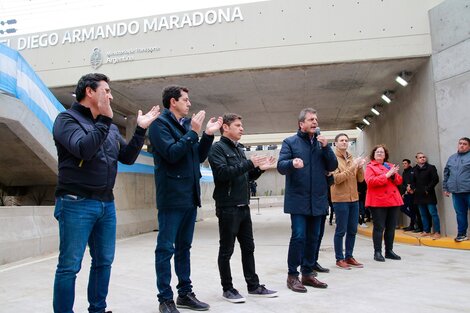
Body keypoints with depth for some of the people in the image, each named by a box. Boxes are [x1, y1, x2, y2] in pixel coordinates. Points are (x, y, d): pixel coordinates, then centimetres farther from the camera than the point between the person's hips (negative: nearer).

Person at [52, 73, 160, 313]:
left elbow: (127, 158, 12)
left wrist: (140, 130, 4)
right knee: (70, 266, -1)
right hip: (77, 204, -7)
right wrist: (104, 120, -20)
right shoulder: (67, 119, -5)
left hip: (106, 204, 7)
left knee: (104, 261, 13)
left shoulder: (110, 127, 14)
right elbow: (84, 149, -22)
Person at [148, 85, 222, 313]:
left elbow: (199, 157, 16)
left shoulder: (186, 125, 16)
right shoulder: (160, 123, -6)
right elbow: (171, 153, -19)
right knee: (166, 248, 0)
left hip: (190, 196, 8)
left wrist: (208, 134, 6)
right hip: (171, 196, -8)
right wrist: (193, 132, -15)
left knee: (184, 247, 14)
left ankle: (185, 293, 24)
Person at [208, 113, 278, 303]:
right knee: (226, 250, 3)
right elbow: (222, 173, -22)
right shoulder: (218, 148, -7)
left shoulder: (239, 149, 17)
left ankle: (253, 286, 24)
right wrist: (249, 163, -20)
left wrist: (260, 169, 4)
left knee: (248, 247, 14)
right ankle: (227, 289, 15)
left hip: (243, 207, 8)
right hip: (227, 207, -8)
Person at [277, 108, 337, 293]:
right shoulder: (290, 142, 0)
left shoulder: (321, 143, 12)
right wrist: (292, 163, -31)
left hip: (318, 200, 5)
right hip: (298, 200, -5)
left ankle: (307, 273, 23)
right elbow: (281, 166, -9)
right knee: (299, 237, -8)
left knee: (313, 238, 11)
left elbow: (332, 167, 6)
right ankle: (292, 275, 5)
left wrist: (326, 147, -8)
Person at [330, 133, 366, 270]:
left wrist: (360, 167, -8)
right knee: (341, 230, -2)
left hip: (354, 199, 6)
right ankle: (339, 259, 8)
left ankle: (349, 257, 21)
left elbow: (360, 179, 10)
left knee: (353, 230, 10)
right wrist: (352, 167, -19)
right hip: (340, 199, -6)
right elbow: (336, 179, -16)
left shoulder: (352, 158, 14)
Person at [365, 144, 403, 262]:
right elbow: (370, 182, -15)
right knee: (379, 227, -4)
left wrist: (394, 175, -8)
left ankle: (389, 251, 20)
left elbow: (399, 181, 13)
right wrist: (387, 175, -17)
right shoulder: (370, 167, 1)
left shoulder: (390, 166, 18)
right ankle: (377, 252, 2)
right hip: (378, 202, -6)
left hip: (393, 200, 6)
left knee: (391, 227, 10)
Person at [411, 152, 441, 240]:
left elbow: (435, 179, -10)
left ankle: (437, 232, 0)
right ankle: (426, 231, 20)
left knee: (433, 213, -5)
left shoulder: (431, 167, -4)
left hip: (429, 195, -5)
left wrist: (428, 189, -13)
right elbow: (413, 181, 19)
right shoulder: (414, 170, 10)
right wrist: (413, 188, 1)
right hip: (419, 195, 5)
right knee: (423, 214, 11)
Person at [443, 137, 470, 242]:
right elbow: (446, 174, 19)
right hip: (456, 192, 4)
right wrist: (445, 188, 16)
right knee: (460, 214, 10)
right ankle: (461, 234, 19)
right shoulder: (451, 158, 15)